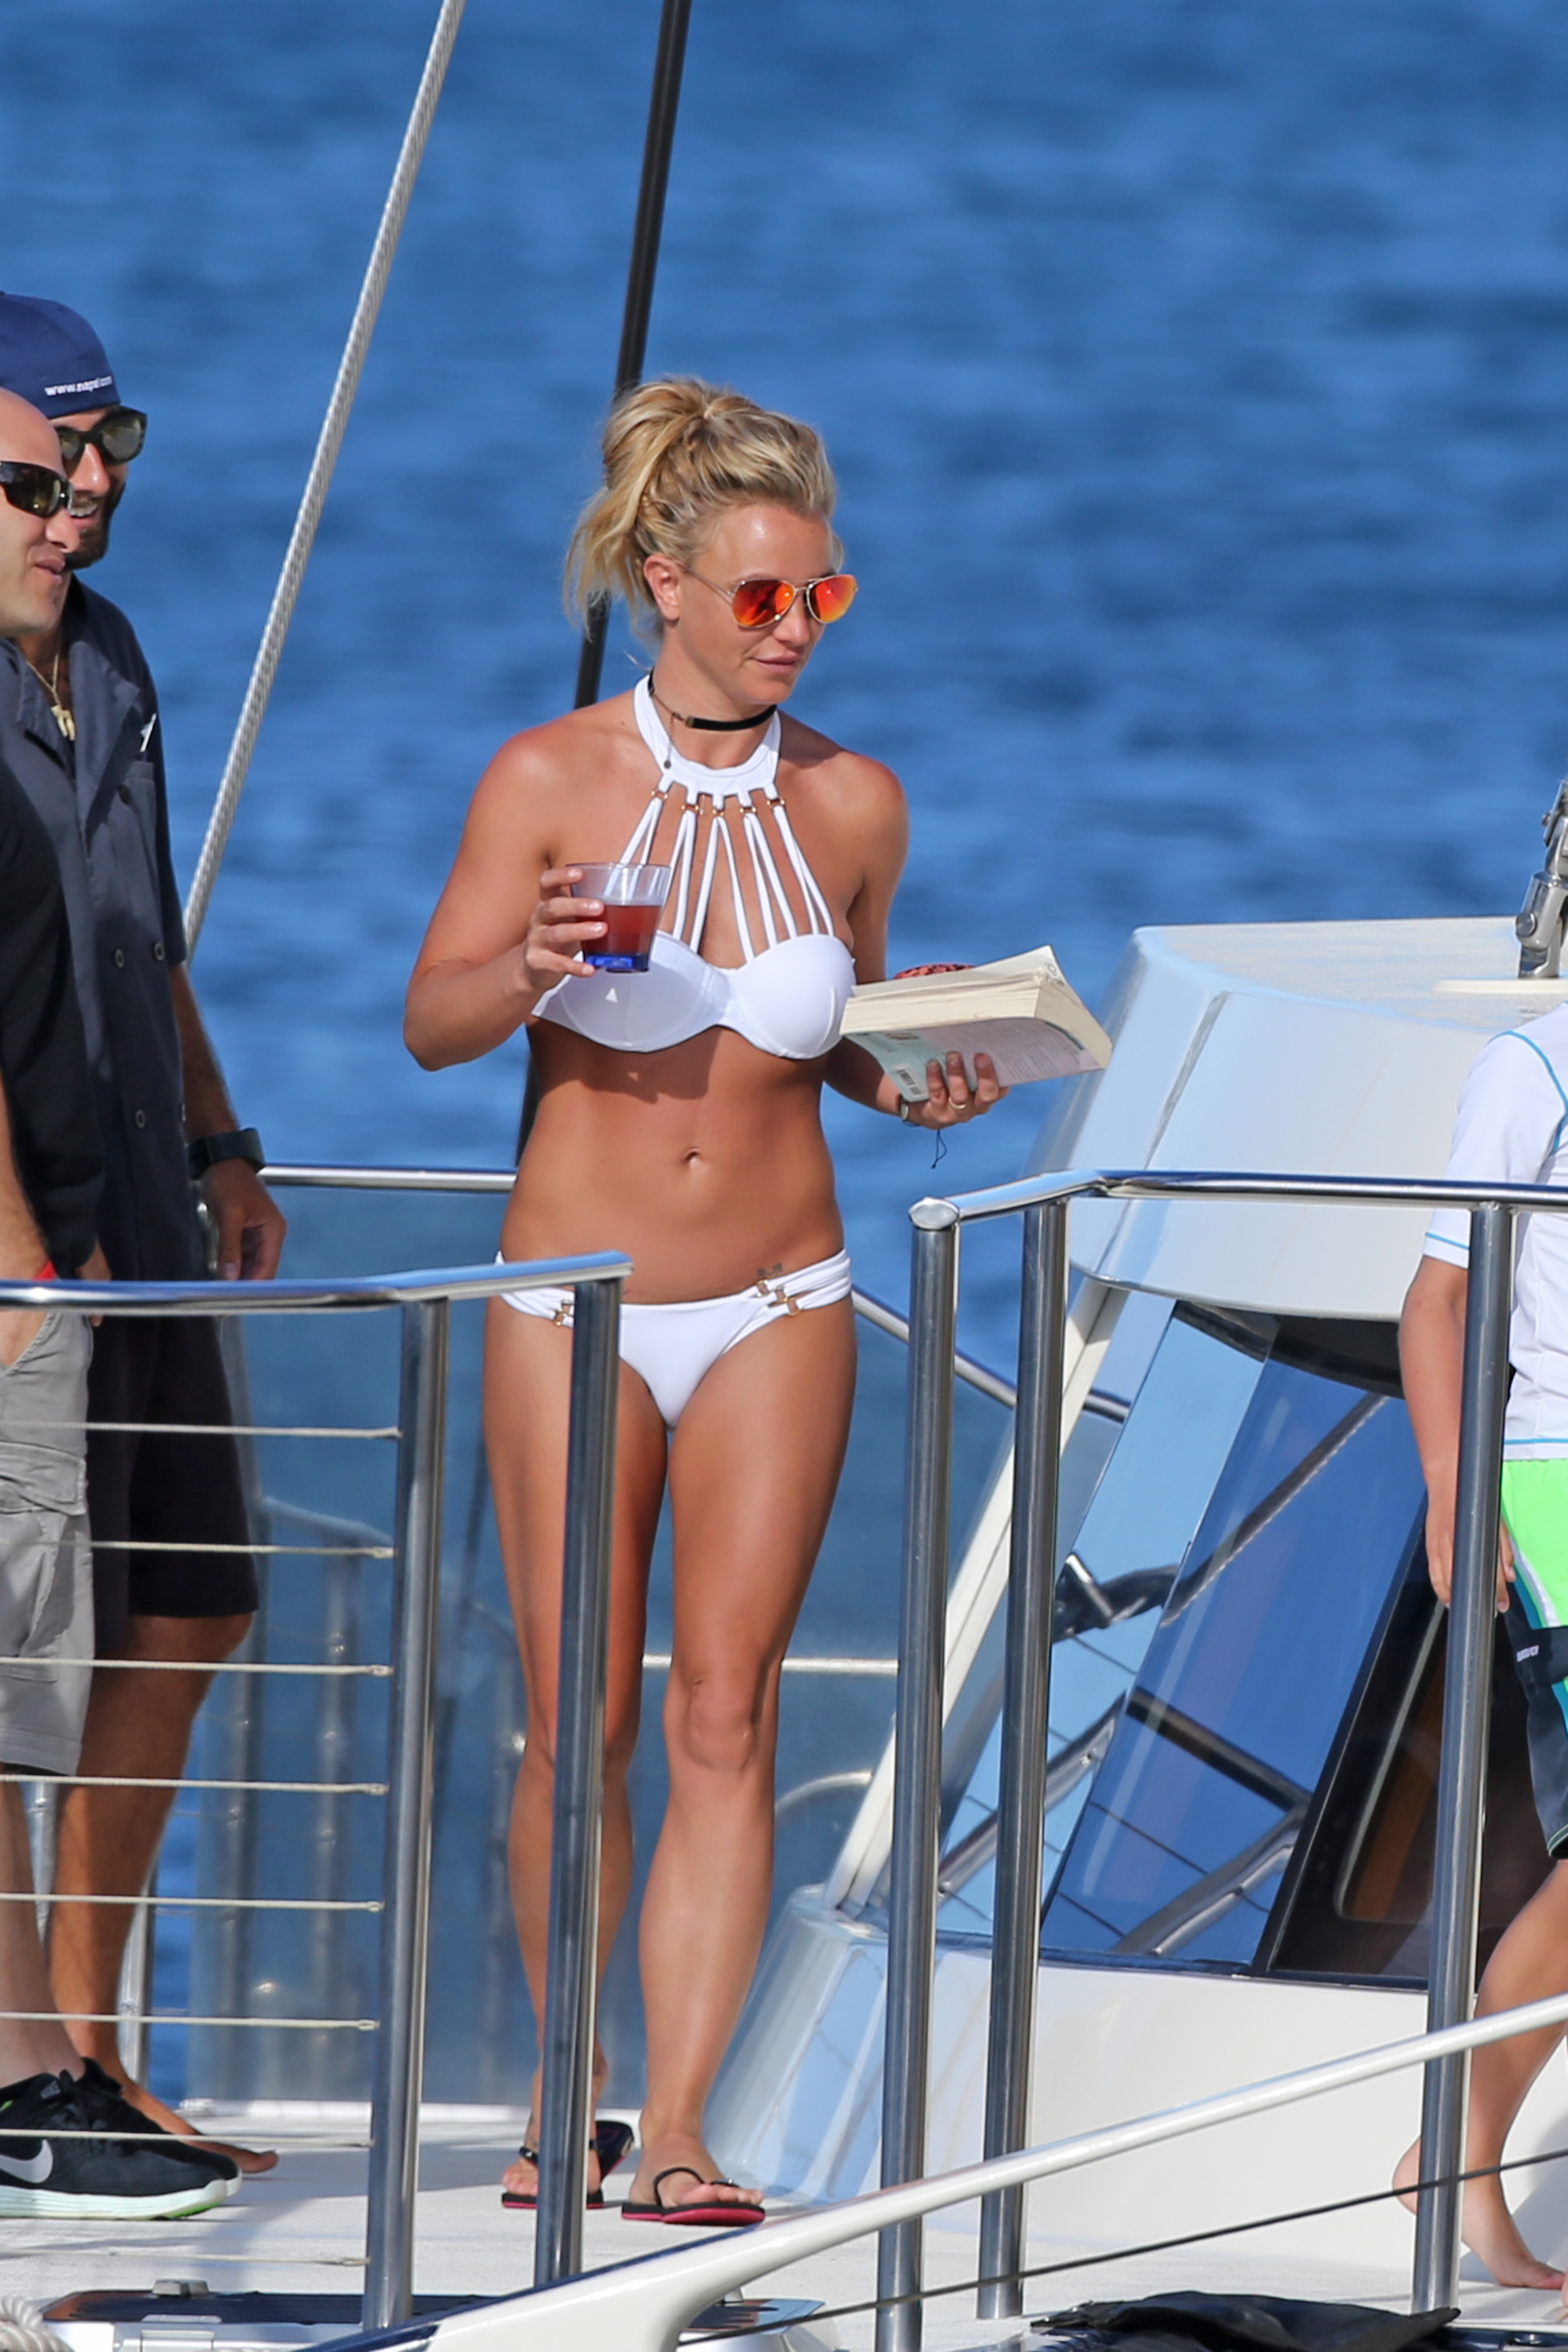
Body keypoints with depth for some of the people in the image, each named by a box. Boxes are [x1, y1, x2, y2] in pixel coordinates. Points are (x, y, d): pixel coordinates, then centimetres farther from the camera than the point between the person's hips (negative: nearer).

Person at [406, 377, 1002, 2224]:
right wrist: (530, 966, -23)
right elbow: (432, 1021, -3)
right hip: (576, 1299, -1)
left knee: (724, 1717, -6)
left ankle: (674, 2134, -7)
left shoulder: (851, 804, 3)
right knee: (578, 1730, 3)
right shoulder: (549, 782, -6)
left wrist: (911, 1084, -5)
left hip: (775, 1309, 1)